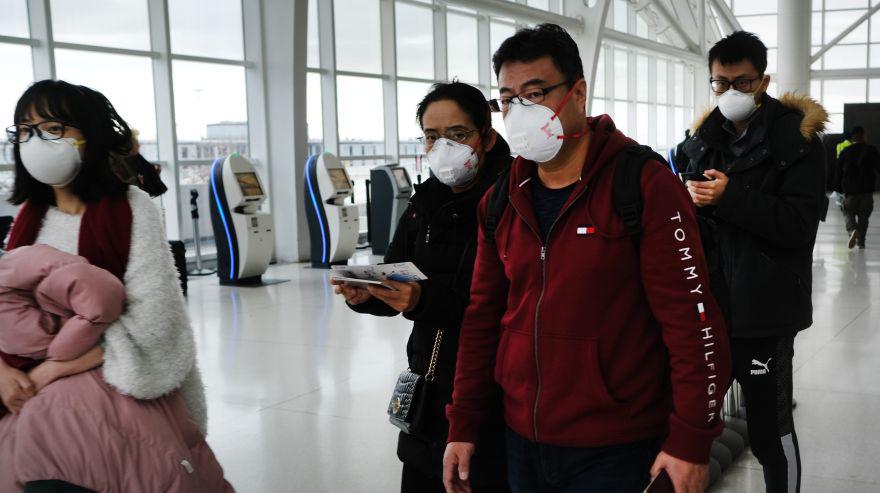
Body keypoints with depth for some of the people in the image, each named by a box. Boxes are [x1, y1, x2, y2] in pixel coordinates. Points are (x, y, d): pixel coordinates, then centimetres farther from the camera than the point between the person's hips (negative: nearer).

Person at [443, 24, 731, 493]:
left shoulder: (645, 185, -13)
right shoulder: (501, 201, 5)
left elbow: (692, 320, -15)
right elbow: (483, 317, 10)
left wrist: (690, 440, -17)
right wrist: (463, 425, 8)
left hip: (617, 450, -5)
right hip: (522, 443, 6)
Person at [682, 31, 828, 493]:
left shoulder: (796, 138, -5)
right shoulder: (706, 137, 11)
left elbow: (800, 222, -16)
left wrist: (730, 197, -24)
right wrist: (693, 200, -2)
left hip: (764, 307, -5)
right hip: (711, 301, 6)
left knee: (770, 429, 3)